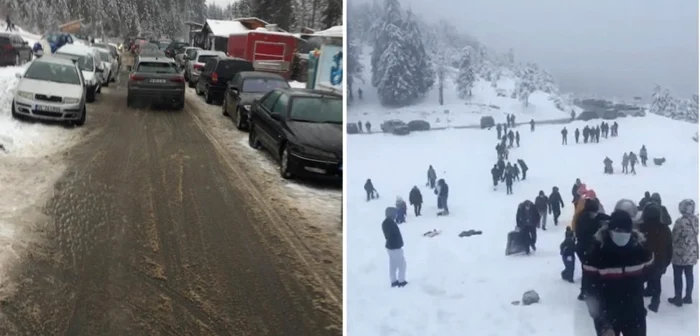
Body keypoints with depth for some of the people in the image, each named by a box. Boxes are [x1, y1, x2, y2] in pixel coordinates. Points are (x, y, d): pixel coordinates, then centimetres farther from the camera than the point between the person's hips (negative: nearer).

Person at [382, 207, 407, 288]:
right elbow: (397, 235, -20)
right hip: (395, 246, -9)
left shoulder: (384, 223, 4)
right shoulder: (391, 223, -25)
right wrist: (400, 244, -8)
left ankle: (393, 281, 21)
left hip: (389, 245, 9)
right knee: (402, 263, 5)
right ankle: (401, 281, 10)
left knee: (393, 264, 15)